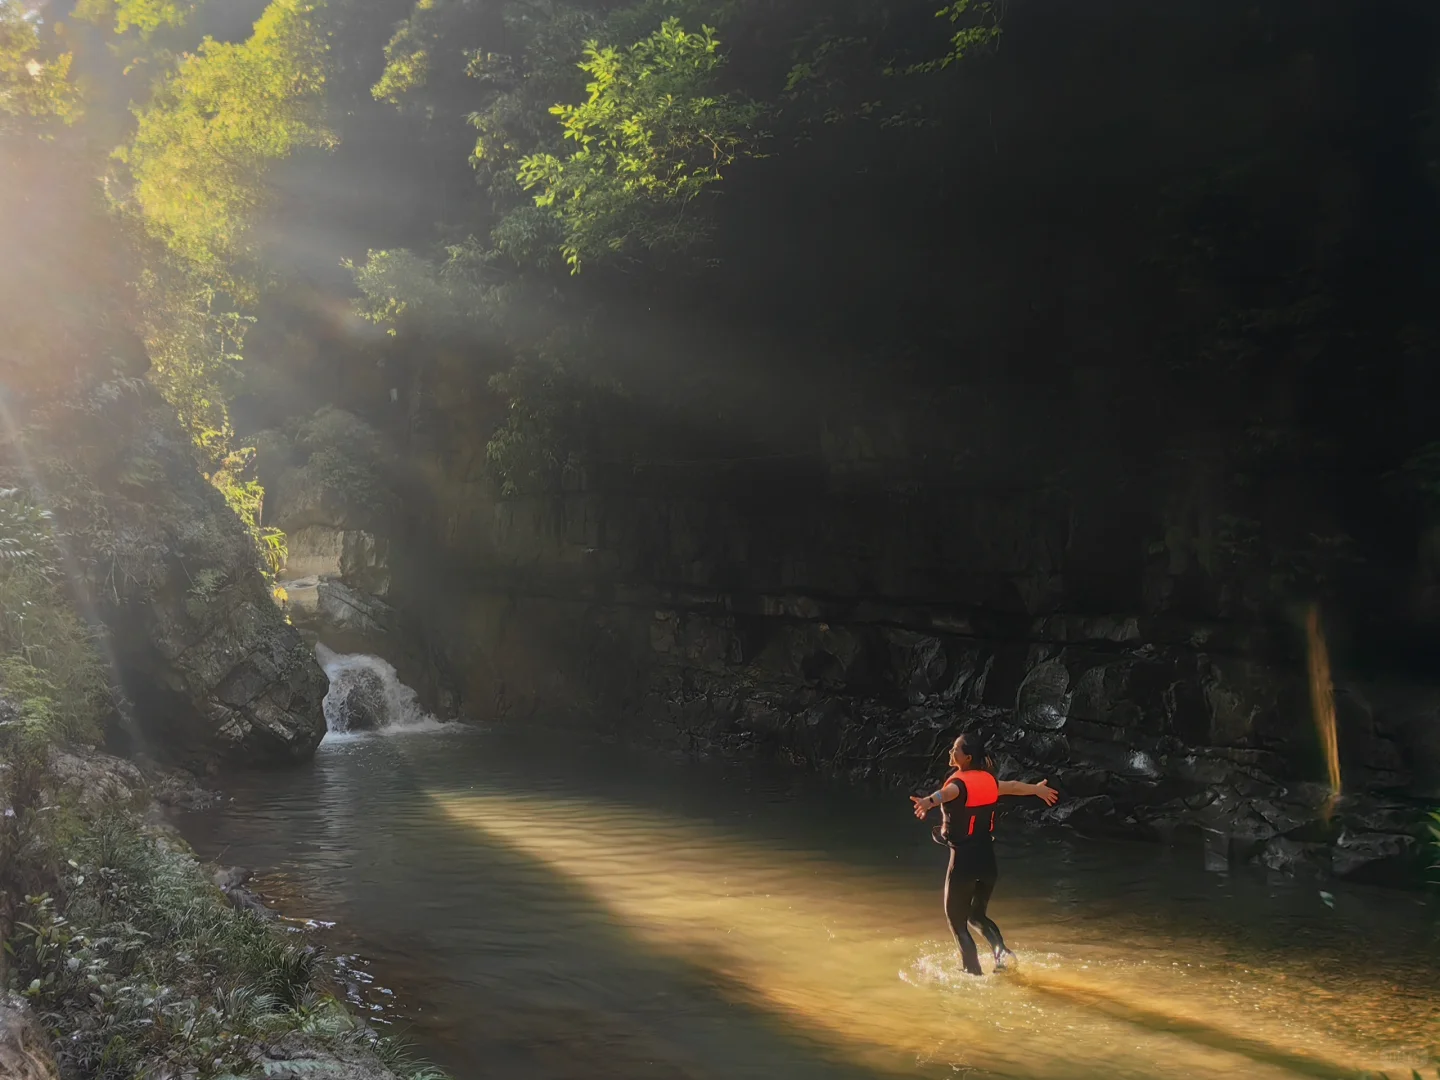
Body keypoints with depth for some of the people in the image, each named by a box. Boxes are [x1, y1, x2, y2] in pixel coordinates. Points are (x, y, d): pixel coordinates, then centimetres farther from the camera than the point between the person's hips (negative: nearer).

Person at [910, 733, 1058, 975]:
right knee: (977, 914, 24)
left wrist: (928, 801, -62)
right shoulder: (988, 780, 6)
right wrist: (1038, 789, 48)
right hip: (987, 858, 7)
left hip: (964, 859, -7)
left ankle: (975, 974, 4)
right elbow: (1014, 786, 27)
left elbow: (948, 792, -40)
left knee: (956, 920, 7)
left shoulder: (960, 782, -15)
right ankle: (1002, 951, 3)